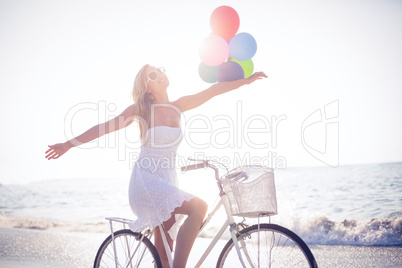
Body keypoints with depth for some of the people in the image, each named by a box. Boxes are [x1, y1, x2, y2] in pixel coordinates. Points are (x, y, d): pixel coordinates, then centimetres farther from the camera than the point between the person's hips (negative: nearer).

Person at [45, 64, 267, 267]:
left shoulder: (178, 107, 6)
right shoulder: (141, 109, -4)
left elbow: (214, 90, 8)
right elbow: (104, 127, -2)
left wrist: (248, 80, 9)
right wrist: (68, 144, -1)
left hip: (166, 181, 5)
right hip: (146, 181, -5)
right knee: (198, 207, -27)